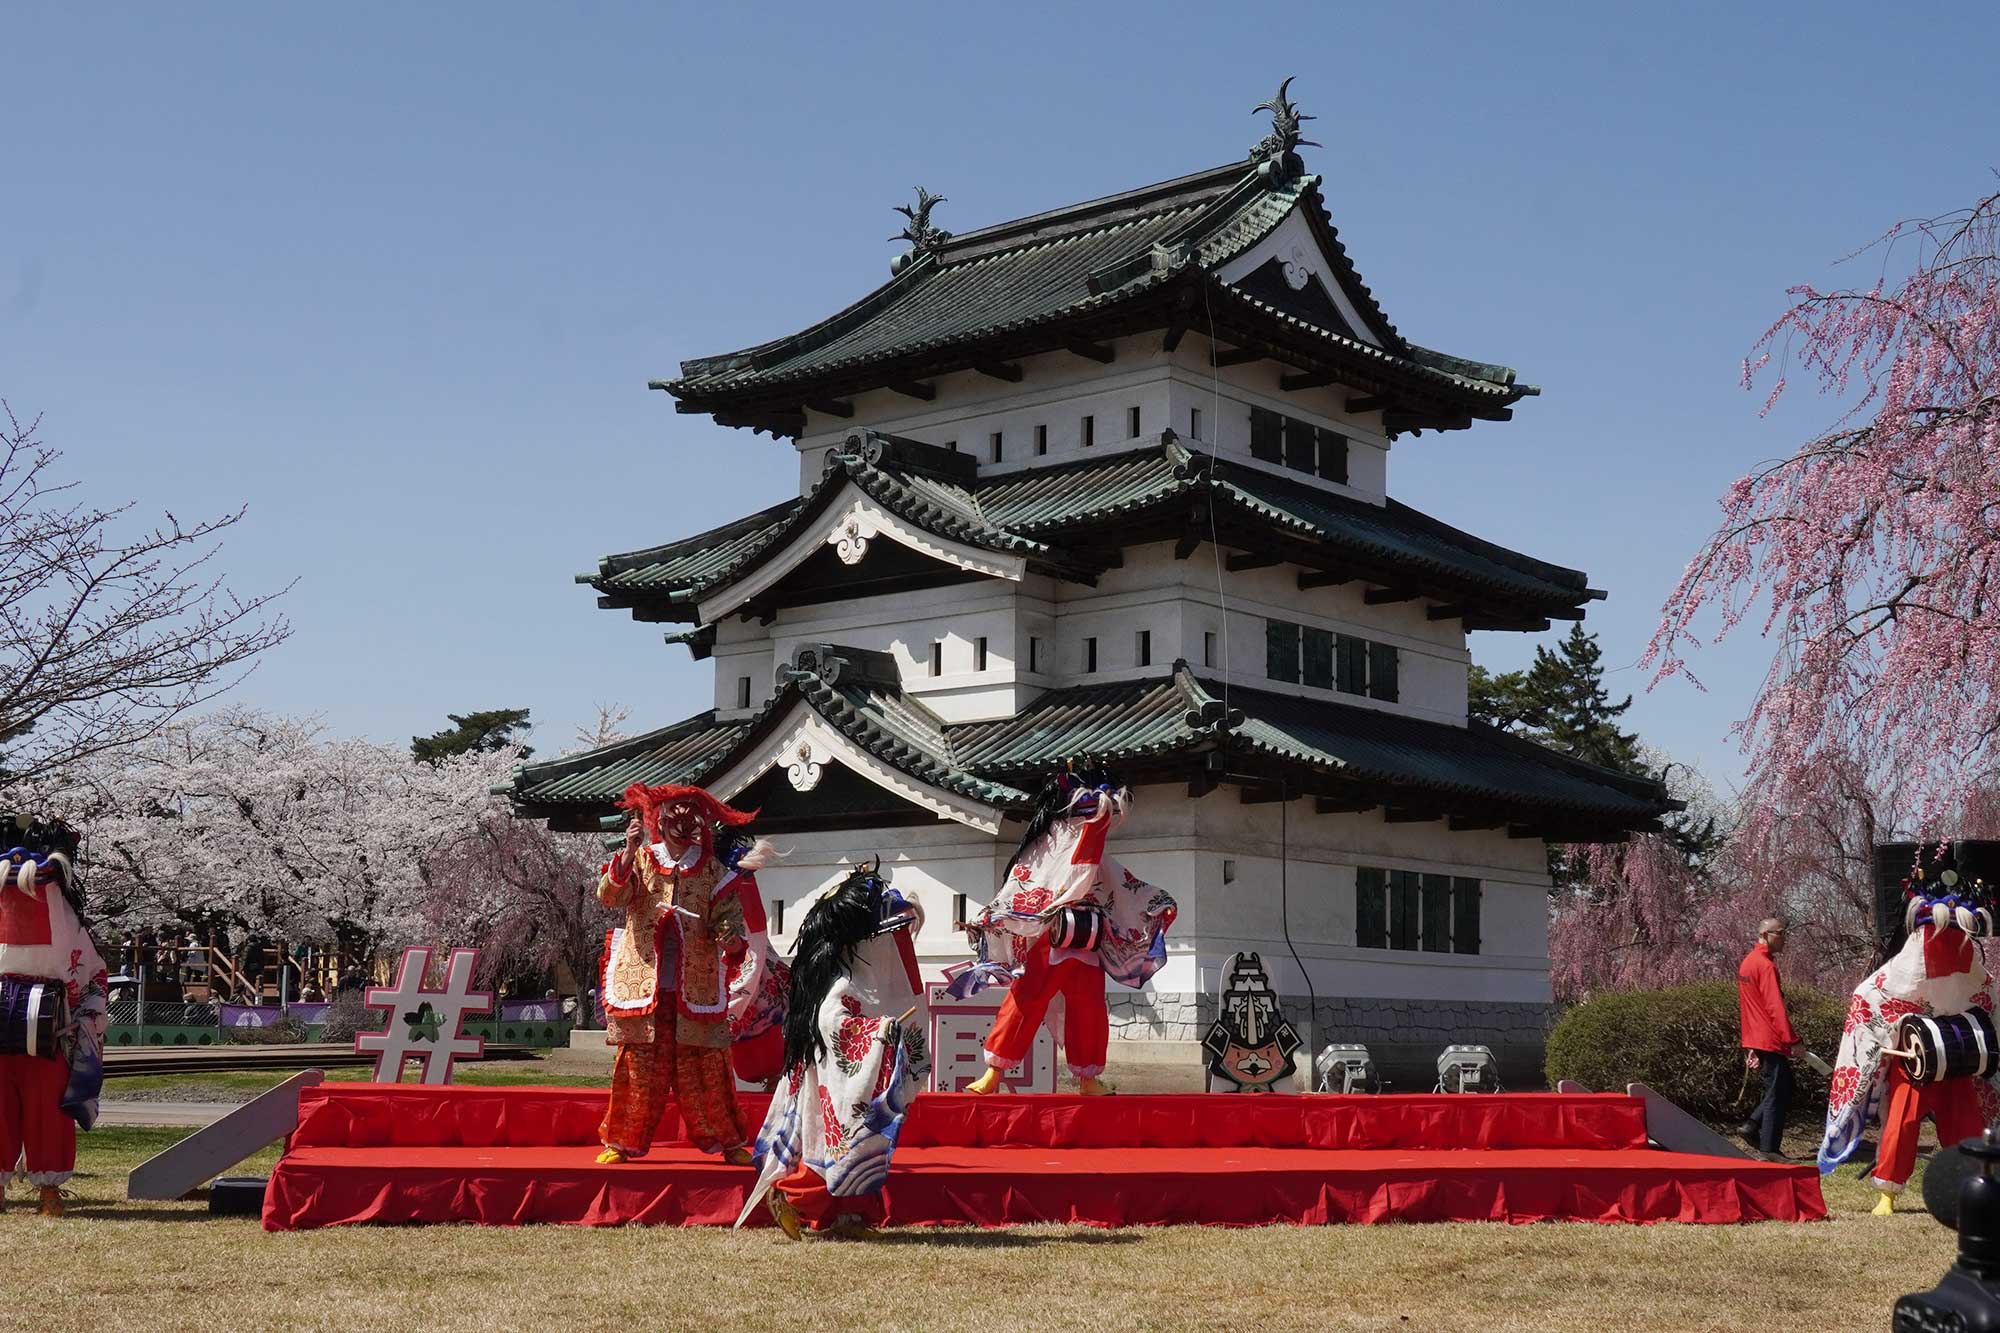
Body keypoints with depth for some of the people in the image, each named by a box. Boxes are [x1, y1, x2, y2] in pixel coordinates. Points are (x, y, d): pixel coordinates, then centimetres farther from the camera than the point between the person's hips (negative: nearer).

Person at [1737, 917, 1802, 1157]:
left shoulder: (1748, 962, 14)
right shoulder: (1766, 965, -16)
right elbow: (1775, 1007, -23)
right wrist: (1793, 1040, -23)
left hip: (1755, 1039, 9)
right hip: (1771, 1041, -9)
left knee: (1783, 1089, 17)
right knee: (1777, 1094, -3)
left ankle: (1752, 1126, 12)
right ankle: (1770, 1149, 0)